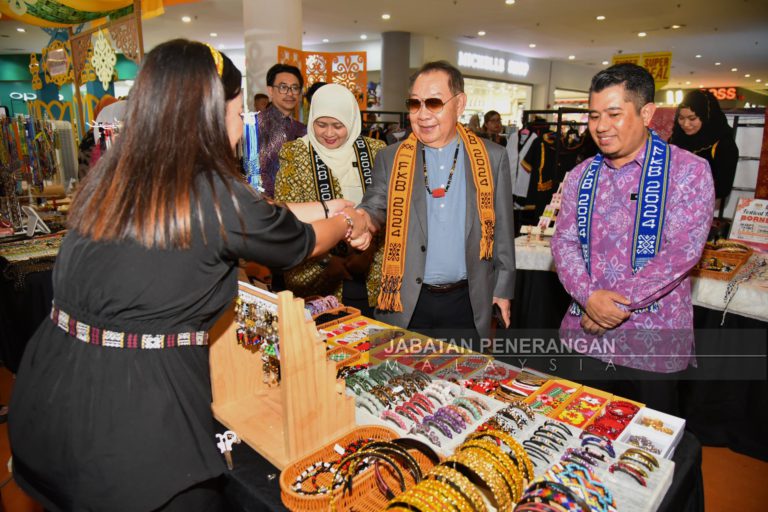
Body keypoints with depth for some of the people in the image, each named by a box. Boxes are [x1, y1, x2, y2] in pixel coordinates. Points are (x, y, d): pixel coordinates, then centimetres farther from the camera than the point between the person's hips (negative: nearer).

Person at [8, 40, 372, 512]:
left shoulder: (111, 177, 1)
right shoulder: (214, 195, -20)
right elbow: (301, 243, -2)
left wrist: (329, 208, 18)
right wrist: (348, 224, 19)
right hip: (139, 406, -7)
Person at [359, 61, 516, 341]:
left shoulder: (492, 157, 1)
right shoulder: (390, 158, 2)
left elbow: (502, 229, 5)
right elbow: (374, 208, -4)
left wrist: (503, 288, 6)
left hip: (468, 302, 1)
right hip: (406, 301, 0)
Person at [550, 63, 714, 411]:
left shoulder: (688, 171, -7)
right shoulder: (581, 176, 6)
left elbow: (682, 251, -15)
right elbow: (563, 240, 0)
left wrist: (620, 304, -17)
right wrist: (588, 296, -16)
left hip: (654, 343, -3)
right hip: (584, 330, 4)